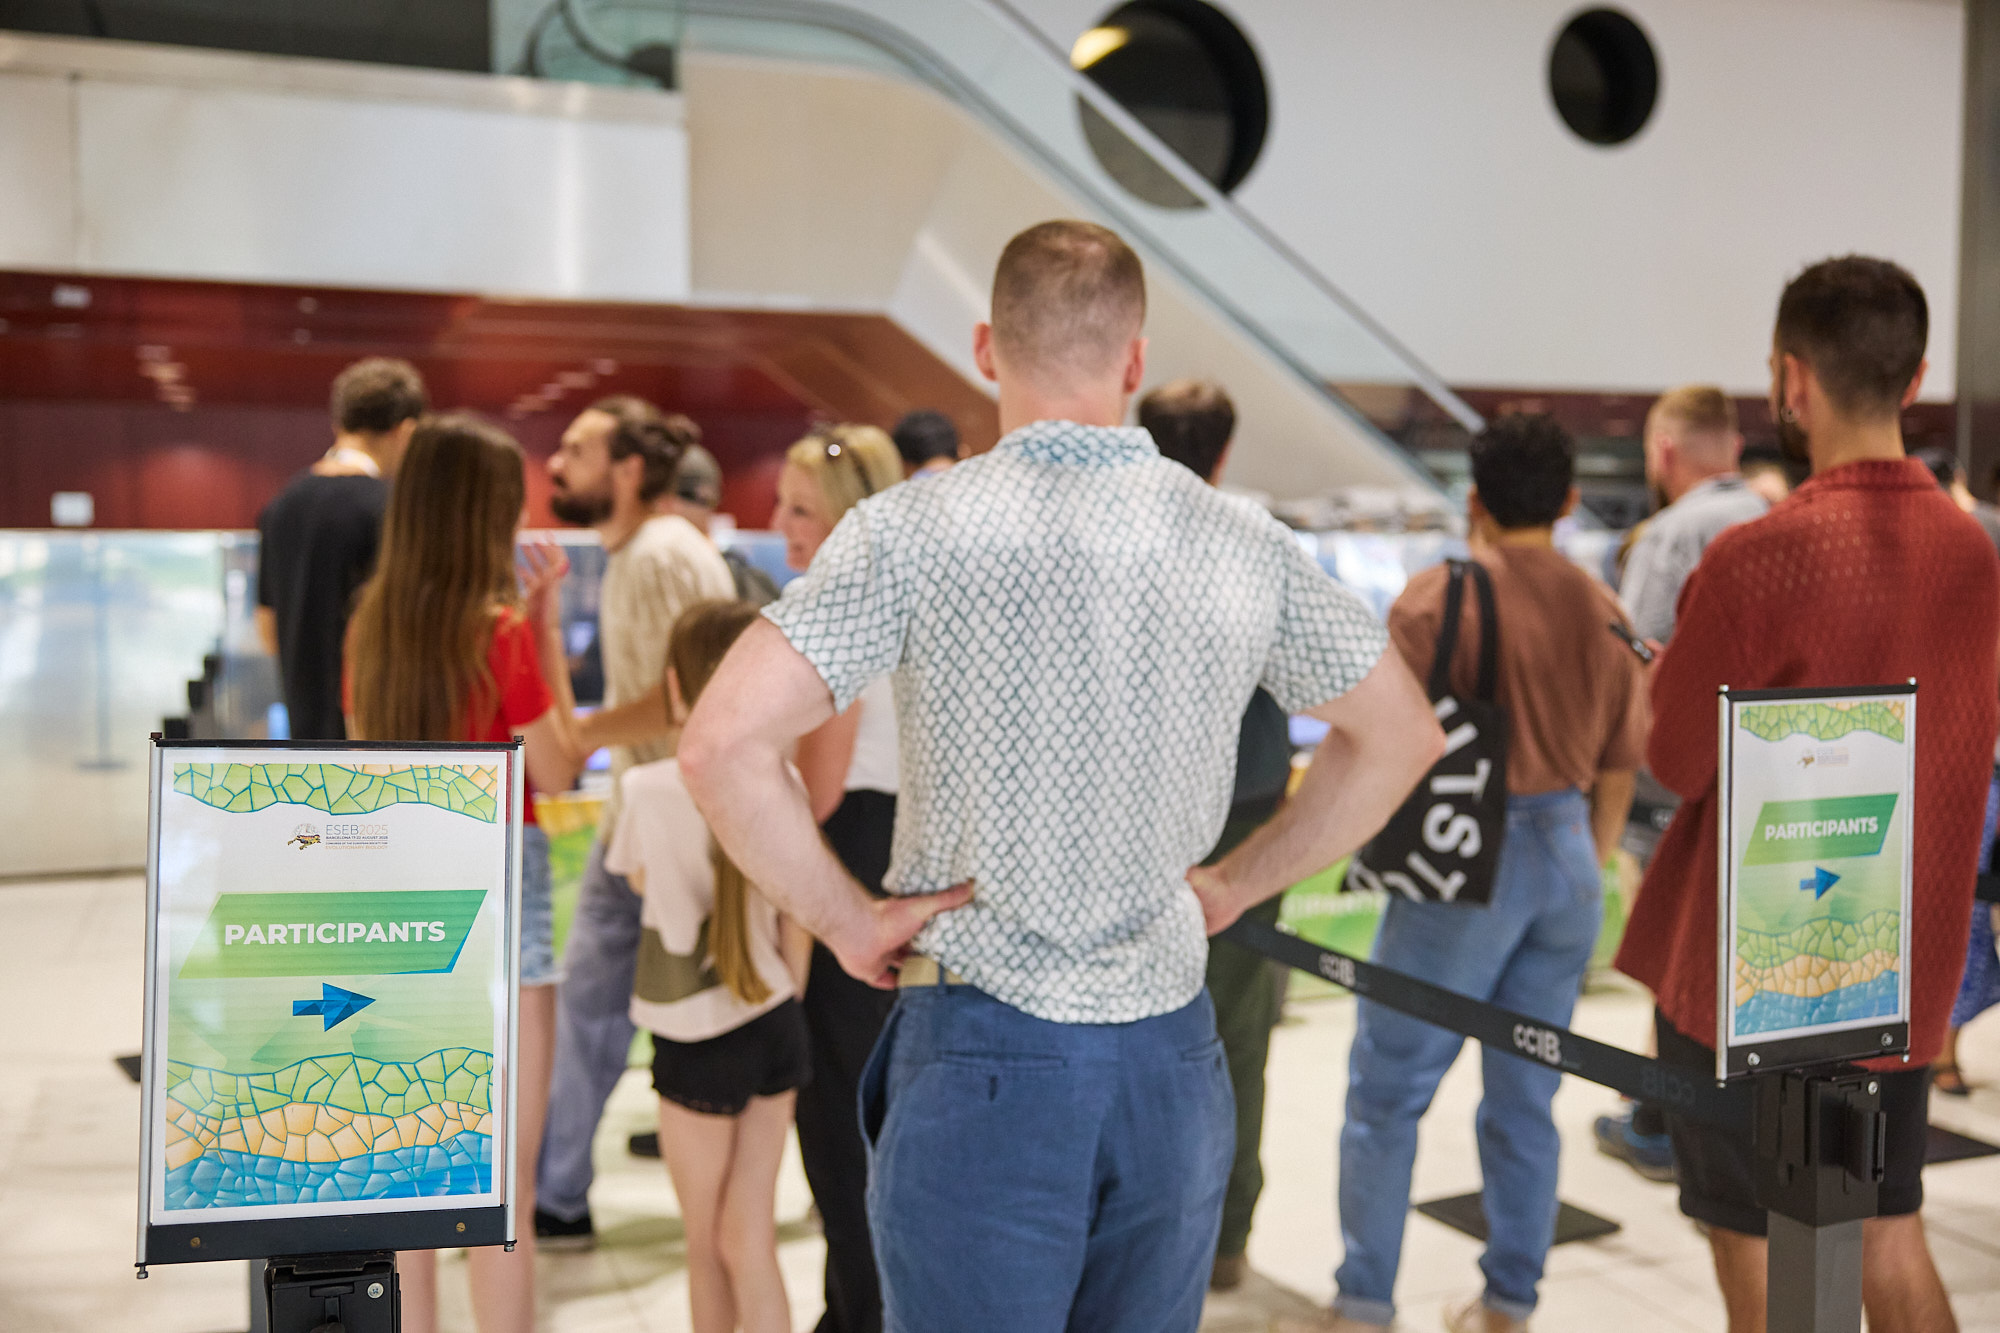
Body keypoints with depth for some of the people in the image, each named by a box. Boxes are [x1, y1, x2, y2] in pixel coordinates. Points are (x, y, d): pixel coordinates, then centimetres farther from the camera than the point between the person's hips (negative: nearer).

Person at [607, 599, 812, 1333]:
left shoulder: (649, 789, -14)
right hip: (774, 1024, 3)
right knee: (747, 1243, 10)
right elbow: (796, 918, 2)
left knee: (706, 1245, 15)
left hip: (698, 1043, -3)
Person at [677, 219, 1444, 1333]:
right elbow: (1403, 735, 13)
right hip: (1173, 1053, 4)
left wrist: (848, 920, -7)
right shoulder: (1245, 544, 0)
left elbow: (723, 745, -18)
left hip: (983, 1051, -4)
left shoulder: (915, 530, -11)